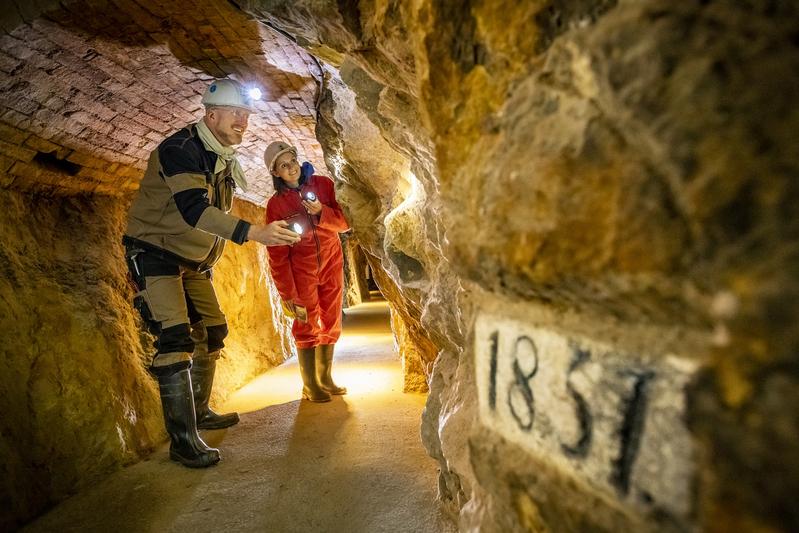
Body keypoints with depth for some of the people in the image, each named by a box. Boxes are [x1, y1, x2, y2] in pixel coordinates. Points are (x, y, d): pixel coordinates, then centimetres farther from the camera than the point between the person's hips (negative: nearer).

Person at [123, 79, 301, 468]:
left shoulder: (225, 159, 6)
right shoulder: (180, 149, -22)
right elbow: (193, 209, -37)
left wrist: (209, 261, 17)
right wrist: (254, 232, -48)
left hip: (192, 261, 9)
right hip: (154, 254, -9)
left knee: (212, 332, 12)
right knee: (175, 339, -19)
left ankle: (199, 411, 30)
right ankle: (182, 440, -12)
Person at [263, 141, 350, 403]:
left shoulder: (323, 184, -3)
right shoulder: (275, 204, -10)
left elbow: (345, 223, -3)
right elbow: (277, 254, -9)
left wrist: (321, 211, -22)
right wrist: (287, 292, -11)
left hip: (332, 262, 3)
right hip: (301, 268, -3)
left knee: (331, 323, 9)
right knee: (307, 325, -2)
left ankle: (325, 379, 23)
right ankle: (310, 386, 10)